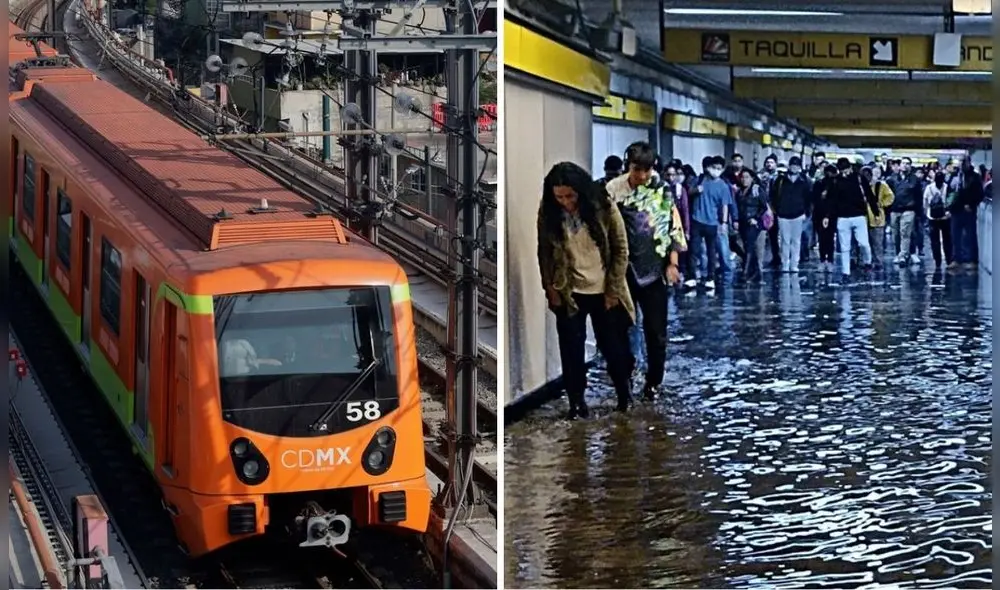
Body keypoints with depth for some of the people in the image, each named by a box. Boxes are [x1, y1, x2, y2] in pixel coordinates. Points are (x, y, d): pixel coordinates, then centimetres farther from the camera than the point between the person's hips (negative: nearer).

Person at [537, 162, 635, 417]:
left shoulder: (603, 207, -15)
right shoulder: (548, 213, -10)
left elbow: (621, 250, -8)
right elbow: (544, 254, 1)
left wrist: (613, 290, -8)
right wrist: (550, 289, -3)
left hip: (604, 292, -1)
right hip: (569, 293, 1)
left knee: (614, 347, 10)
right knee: (572, 350, 5)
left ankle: (625, 394, 32)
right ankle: (576, 401, 21)